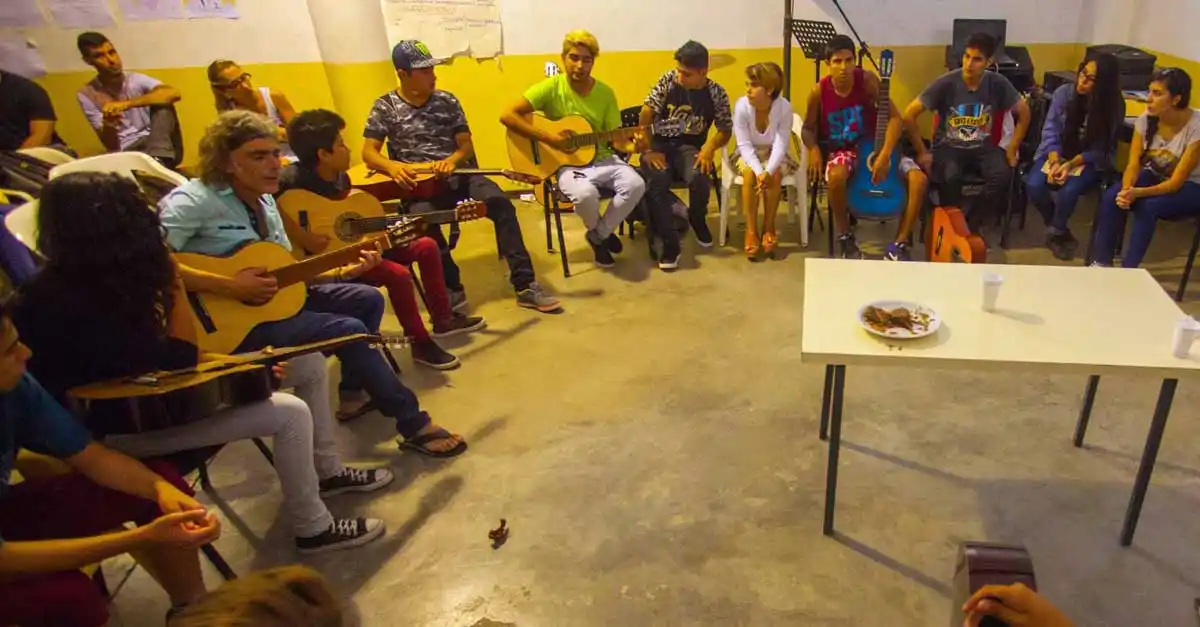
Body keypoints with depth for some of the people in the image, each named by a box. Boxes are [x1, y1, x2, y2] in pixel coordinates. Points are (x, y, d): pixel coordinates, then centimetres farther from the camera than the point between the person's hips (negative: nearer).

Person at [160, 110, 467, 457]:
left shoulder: (263, 199, 7)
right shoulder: (194, 200, -18)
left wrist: (341, 272, -6)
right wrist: (229, 286, -33)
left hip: (274, 296, 9)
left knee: (368, 300, 5)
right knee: (347, 330, -21)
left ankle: (353, 389, 19)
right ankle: (415, 425, -11)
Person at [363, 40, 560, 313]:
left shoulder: (447, 101, 10)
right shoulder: (385, 107, 4)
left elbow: (466, 144, 8)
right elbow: (368, 152, -1)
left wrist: (452, 160, -16)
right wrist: (391, 166, -24)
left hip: (457, 174, 2)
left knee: (500, 203, -25)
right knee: (423, 218, -37)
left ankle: (524, 285, -24)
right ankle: (452, 289, -19)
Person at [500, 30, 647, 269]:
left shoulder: (605, 93, 1)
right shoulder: (551, 87, -10)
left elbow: (614, 138, 4)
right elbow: (508, 115, -17)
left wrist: (628, 146, -20)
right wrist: (548, 138, -23)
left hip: (602, 158, 4)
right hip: (566, 162, -4)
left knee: (635, 185, -23)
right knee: (585, 193, -36)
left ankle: (600, 234, 2)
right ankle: (598, 231, 3)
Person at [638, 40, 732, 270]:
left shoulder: (716, 93, -3)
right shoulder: (668, 81, -4)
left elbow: (726, 130, 1)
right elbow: (647, 113, -6)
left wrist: (710, 147, -21)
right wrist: (648, 149, -16)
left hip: (690, 147, 0)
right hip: (660, 143, 0)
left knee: (699, 179, -33)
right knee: (657, 180, -34)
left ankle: (697, 221, 3)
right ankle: (670, 244, -24)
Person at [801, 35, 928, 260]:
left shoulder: (867, 80, -12)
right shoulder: (819, 91, -10)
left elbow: (895, 117, -14)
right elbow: (808, 128, 4)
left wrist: (885, 155, -27)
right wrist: (814, 150, -19)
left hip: (873, 147, 1)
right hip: (842, 151, -1)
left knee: (919, 179, -22)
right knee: (835, 177, -39)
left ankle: (898, 244, -7)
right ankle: (845, 237, -13)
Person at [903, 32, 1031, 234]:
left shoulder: (998, 83, -8)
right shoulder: (946, 83, -16)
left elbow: (1024, 112, 7)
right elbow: (909, 114, -13)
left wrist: (1013, 148, 3)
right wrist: (921, 151, -11)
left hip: (982, 146, 3)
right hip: (948, 146, -3)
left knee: (1003, 175, -27)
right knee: (951, 176, -36)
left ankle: (971, 225, -6)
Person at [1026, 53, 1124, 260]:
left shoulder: (1114, 106, -12)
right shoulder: (1063, 93, -8)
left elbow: (1101, 150, -11)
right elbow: (1050, 130, -6)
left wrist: (1071, 164, -26)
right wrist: (1055, 161, -21)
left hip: (1089, 161, -2)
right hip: (1056, 153, 2)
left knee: (1069, 190, -32)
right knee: (1034, 185, -26)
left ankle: (1055, 232, 1)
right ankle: (1061, 231, 2)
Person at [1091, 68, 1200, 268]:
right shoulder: (1146, 119, -12)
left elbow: (1176, 182, -25)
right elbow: (1133, 164, -14)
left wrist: (1138, 193, -41)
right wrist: (1126, 190, -36)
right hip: (1154, 176, 4)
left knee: (1148, 206, -34)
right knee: (1112, 197, -25)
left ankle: (1128, 270, -24)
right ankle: (1101, 263, -19)